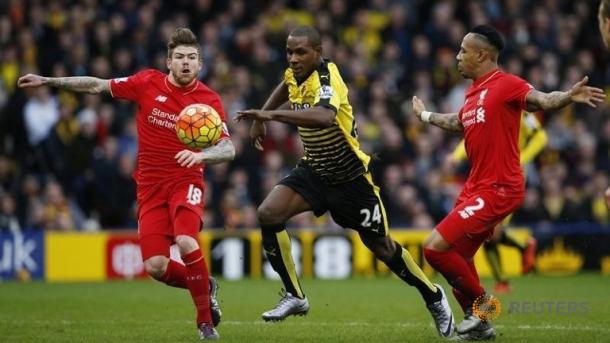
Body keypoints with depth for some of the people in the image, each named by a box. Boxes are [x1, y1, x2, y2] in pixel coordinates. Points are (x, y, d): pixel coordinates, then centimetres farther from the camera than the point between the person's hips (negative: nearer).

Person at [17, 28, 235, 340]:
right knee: (155, 265, -11)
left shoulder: (209, 100, -6)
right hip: (150, 185, 3)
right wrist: (47, 81, 11)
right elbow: (98, 85, 10)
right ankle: (204, 287, 21)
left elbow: (228, 149, -11)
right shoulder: (148, 83, 0)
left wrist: (201, 155, -32)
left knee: (186, 242, -30)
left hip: (186, 182, -3)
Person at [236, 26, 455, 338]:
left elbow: (324, 116, -52)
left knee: (381, 247, 6)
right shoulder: (296, 74, -4)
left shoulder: (326, 79, -28)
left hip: (350, 178, -6)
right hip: (314, 171, 6)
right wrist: (261, 118, 17)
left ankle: (434, 297, 31)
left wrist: (271, 114, -55)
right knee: (268, 213, -17)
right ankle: (294, 296, -5)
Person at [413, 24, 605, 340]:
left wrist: (568, 96, -45)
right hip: (476, 186, 9)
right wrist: (424, 115, 53)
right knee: (457, 259, 15)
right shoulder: (473, 92, 15)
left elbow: (542, 100, -25)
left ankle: (481, 303, 3)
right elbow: (457, 122, 36)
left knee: (435, 247, -14)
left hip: (498, 189, -9)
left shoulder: (505, 84, -11)